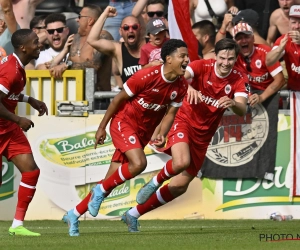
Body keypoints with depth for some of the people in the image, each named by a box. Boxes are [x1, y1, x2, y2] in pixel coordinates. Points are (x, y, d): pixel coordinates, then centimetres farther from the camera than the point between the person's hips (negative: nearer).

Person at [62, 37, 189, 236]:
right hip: (124, 123, -6)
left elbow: (170, 113, 3)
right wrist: (102, 127, -7)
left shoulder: (181, 87, -5)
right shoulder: (147, 76, -22)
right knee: (138, 163, -30)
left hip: (144, 132, 6)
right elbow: (118, 100, -12)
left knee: (110, 181, 4)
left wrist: (162, 135, -17)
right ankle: (101, 190, -7)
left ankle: (74, 215, 15)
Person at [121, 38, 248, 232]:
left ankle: (133, 215, 20)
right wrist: (189, 87, -55)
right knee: (181, 162, -35)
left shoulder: (239, 79, -8)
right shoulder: (203, 66, -15)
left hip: (204, 134, 4)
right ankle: (155, 183, -1)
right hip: (184, 120, -4)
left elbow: (242, 110, -21)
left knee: (180, 186, 5)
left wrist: (233, 103, -44)